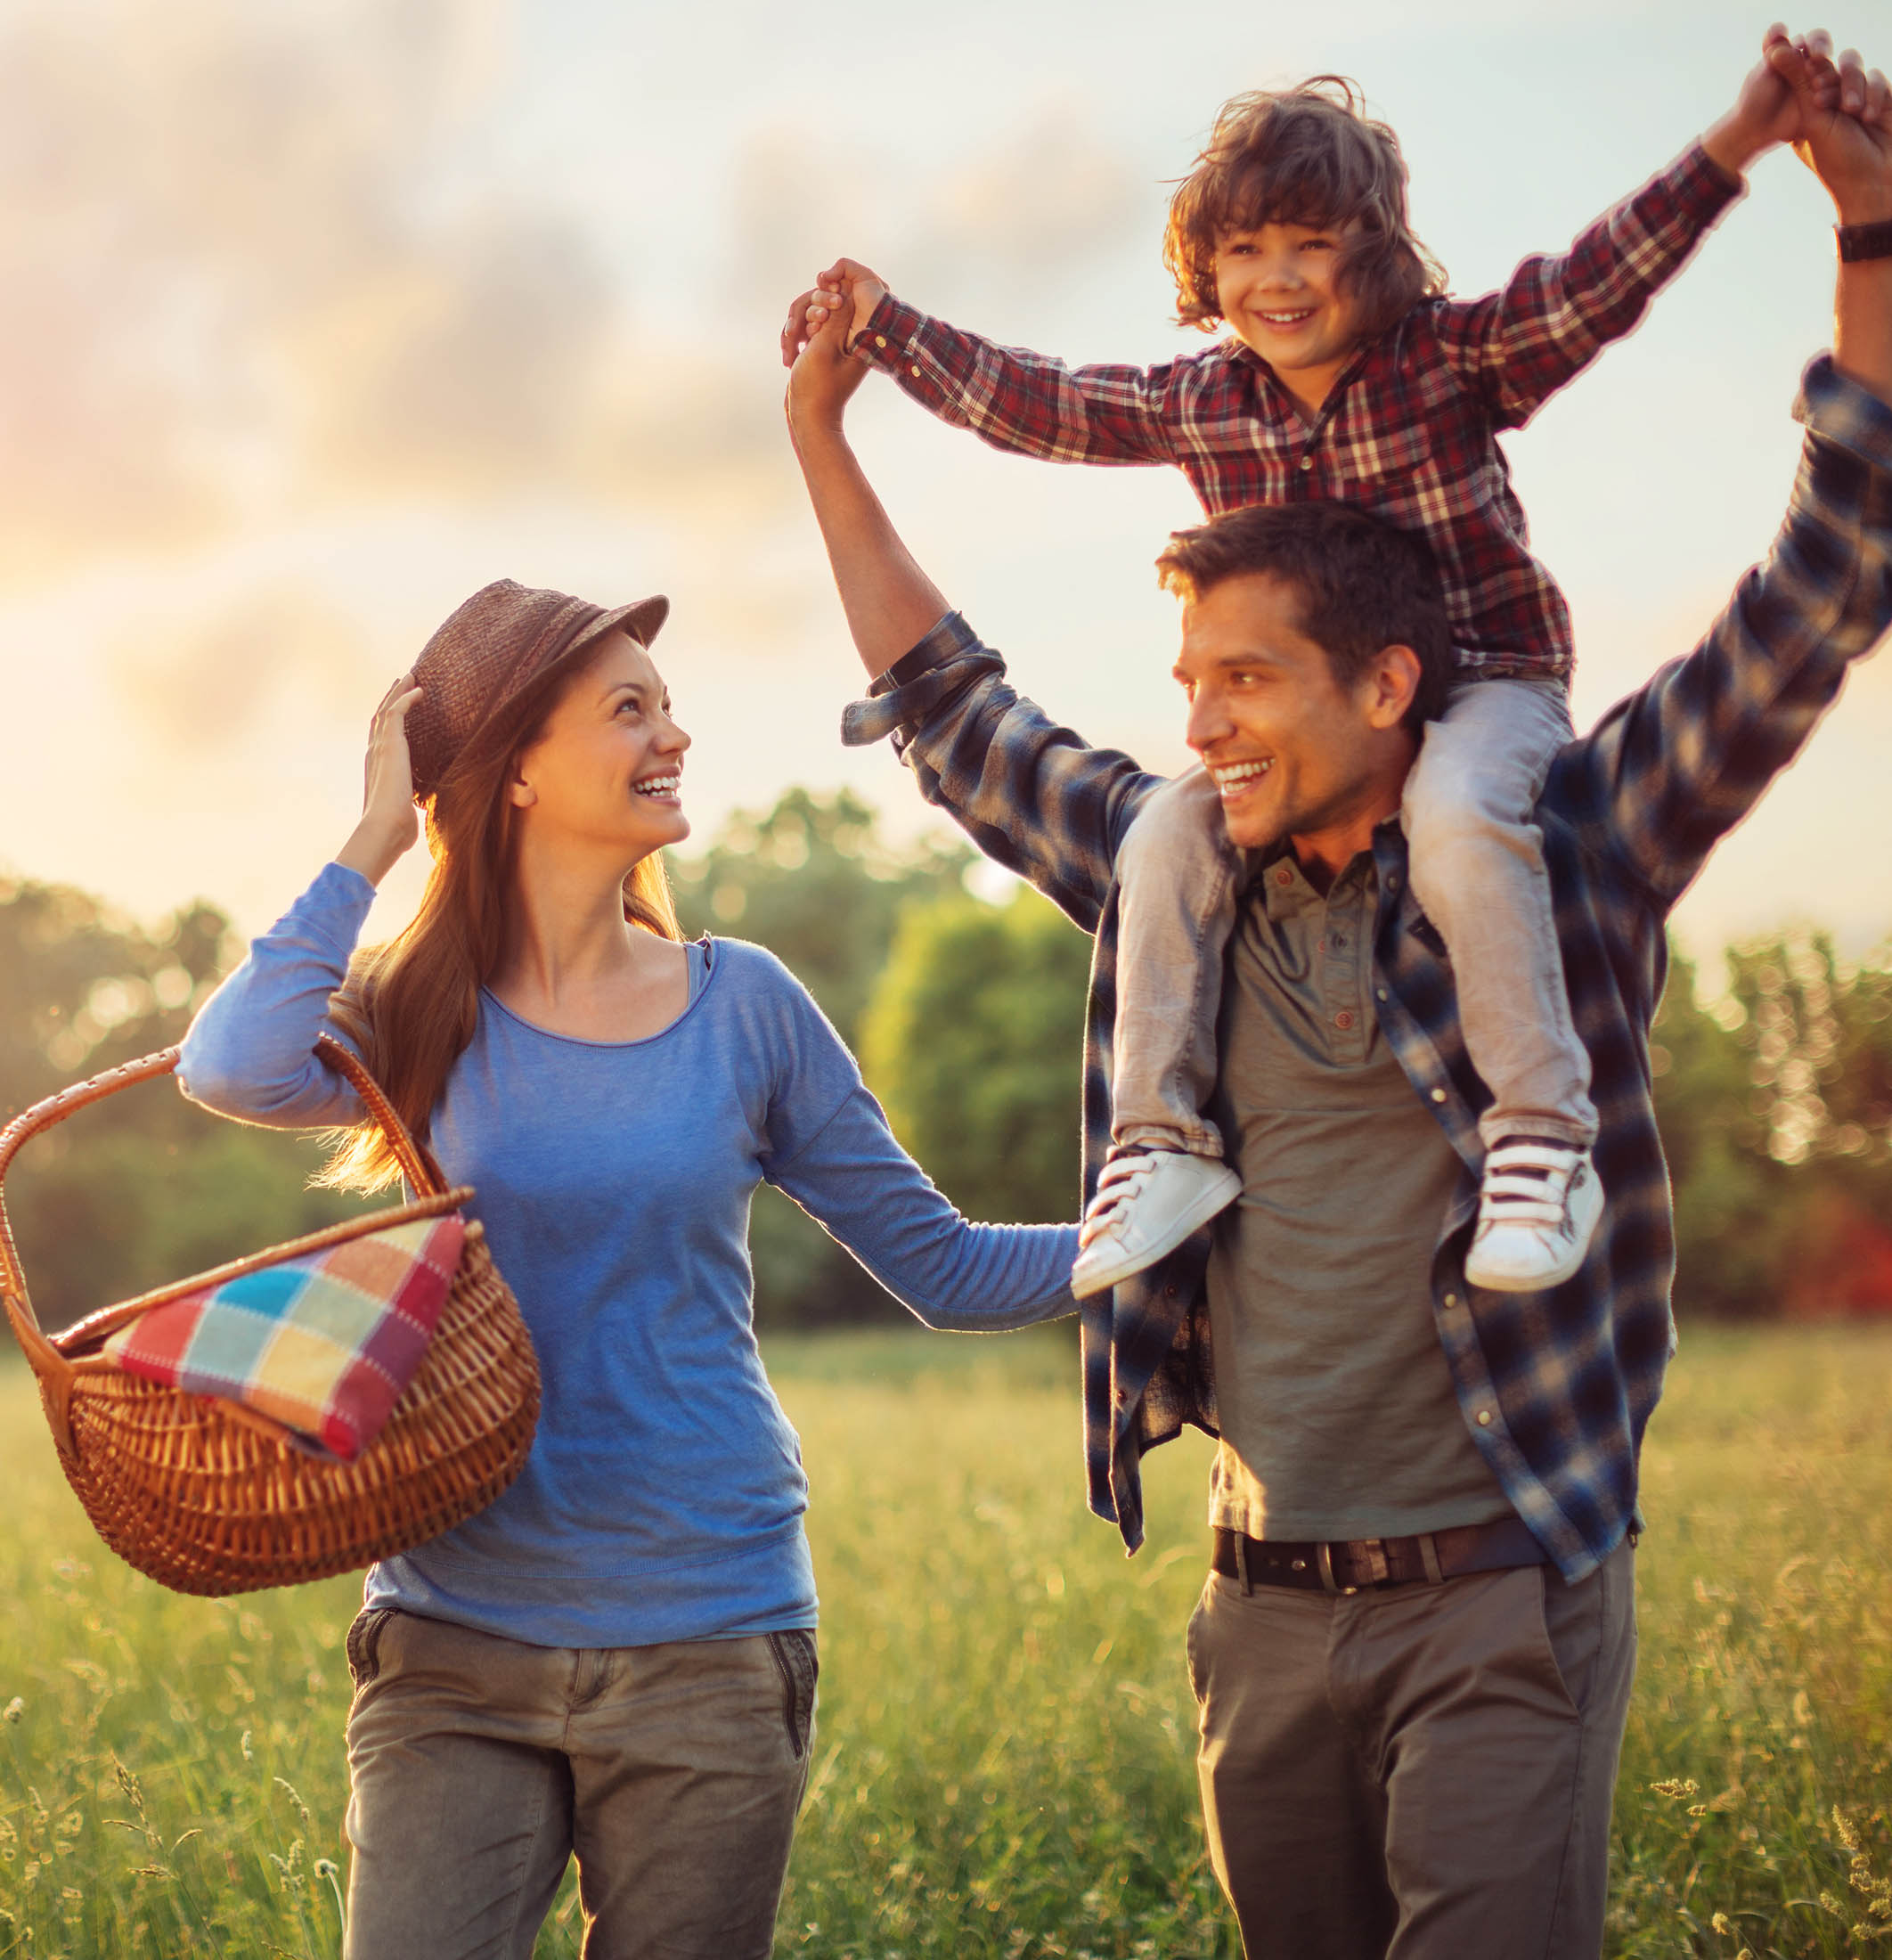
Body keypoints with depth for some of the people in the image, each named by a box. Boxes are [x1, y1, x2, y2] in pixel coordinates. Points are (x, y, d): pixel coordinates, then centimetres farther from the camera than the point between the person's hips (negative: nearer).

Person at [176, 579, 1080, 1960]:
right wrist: (376, 840, -11)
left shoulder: (740, 1004, 3)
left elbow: (942, 1267, 7)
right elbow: (237, 1070, -22)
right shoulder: (425, 1017, 1)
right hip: (459, 1640, -1)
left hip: (709, 1643, 1)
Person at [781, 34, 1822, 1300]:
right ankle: (1165, 1141, -10)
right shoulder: (1197, 403, 2)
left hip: (1485, 681, -4)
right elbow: (1036, 403, 12)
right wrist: (887, 328, 15)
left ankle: (1544, 1136, -31)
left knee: (1457, 814, -37)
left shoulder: (1452, 356, -8)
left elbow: (1593, 285, -18)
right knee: (1170, 839, -18)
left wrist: (1732, 147, -30)